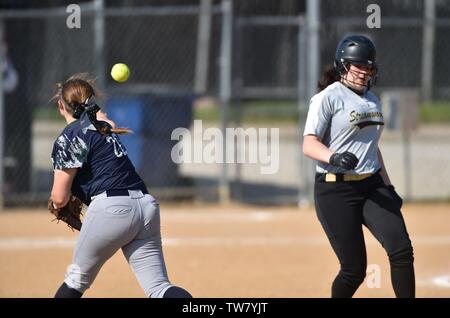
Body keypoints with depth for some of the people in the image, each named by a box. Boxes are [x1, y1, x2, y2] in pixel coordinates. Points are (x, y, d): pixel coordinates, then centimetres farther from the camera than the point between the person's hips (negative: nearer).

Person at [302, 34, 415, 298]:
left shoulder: (372, 100, 17)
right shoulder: (328, 97, -6)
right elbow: (309, 144, -15)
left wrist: (388, 186, 23)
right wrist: (334, 157, -35)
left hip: (372, 186, 6)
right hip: (336, 190, -6)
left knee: (402, 250, -15)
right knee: (354, 269, -6)